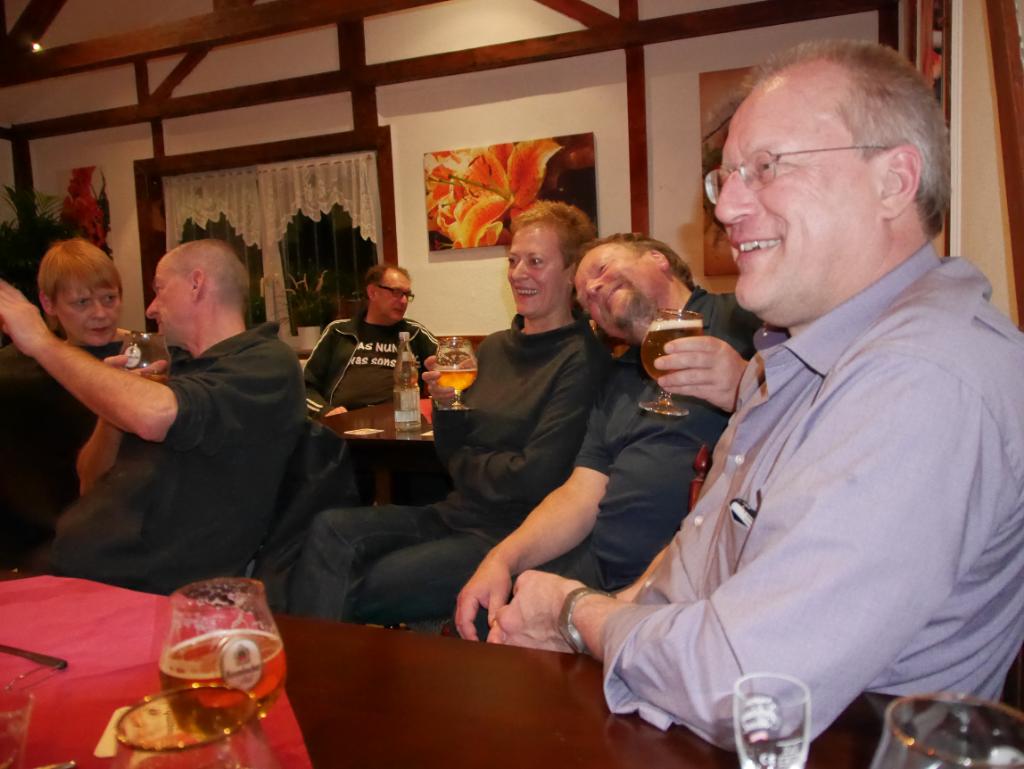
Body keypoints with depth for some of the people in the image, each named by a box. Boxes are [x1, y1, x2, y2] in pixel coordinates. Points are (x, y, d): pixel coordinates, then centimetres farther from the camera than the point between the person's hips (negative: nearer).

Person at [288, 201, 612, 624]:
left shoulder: (581, 359, -12)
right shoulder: (494, 347, 11)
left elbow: (536, 478, -18)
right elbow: (453, 453, 13)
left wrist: (464, 464, -1)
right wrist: (445, 403, -6)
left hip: (509, 532, -7)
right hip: (456, 514, 7)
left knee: (363, 590, -17)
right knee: (330, 529, -12)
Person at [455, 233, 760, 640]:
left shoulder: (745, 317, 1)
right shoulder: (619, 378, 23)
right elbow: (582, 496, 14)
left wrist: (746, 390, -28)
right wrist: (502, 559, -1)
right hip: (595, 569, 7)